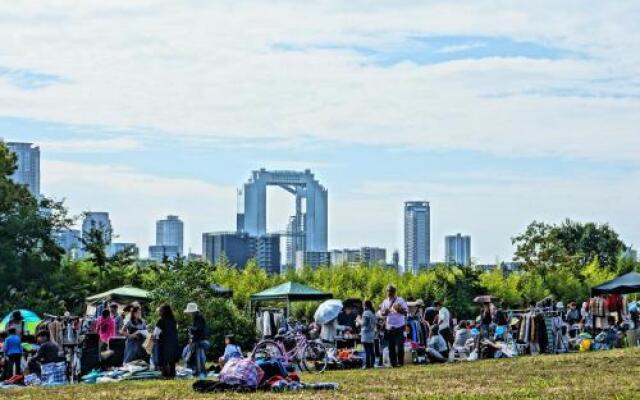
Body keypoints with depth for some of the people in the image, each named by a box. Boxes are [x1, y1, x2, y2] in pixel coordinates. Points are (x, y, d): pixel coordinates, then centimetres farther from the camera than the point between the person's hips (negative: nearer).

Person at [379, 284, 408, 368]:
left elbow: (406, 311, -2)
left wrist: (399, 309, -20)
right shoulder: (385, 302, 13)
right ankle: (393, 363, 7)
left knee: (400, 345, -7)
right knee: (391, 347, 3)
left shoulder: (400, 300, 2)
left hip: (399, 326, -4)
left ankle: (400, 362, -1)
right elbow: (381, 313, 14)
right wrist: (385, 312, -9)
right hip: (389, 327, 4)